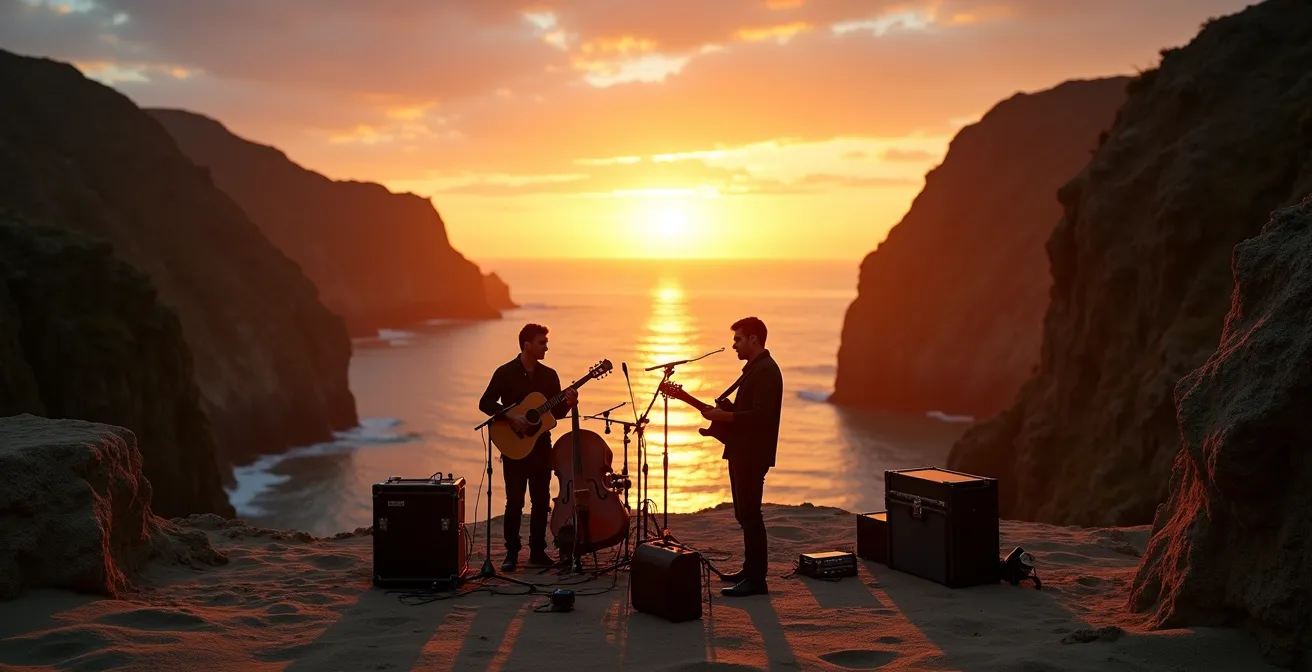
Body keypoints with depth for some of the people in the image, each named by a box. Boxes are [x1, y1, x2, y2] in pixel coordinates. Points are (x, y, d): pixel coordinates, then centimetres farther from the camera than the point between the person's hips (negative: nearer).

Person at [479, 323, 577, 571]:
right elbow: (485, 403, -10)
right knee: (515, 502, -3)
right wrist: (511, 415, -21)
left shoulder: (549, 375, 7)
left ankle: (538, 551, 17)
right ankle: (511, 553, 7)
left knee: (542, 501, 6)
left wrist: (568, 403, -11)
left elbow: (556, 412, 10)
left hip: (541, 446, 5)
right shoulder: (506, 372, -6)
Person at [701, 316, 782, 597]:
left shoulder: (766, 370, -16)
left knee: (749, 514, -9)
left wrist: (724, 416, -21)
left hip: (753, 455, -11)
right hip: (742, 452, 11)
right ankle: (750, 570, 26)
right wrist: (721, 414, 11)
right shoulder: (754, 368, 17)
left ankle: (756, 579, -5)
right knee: (745, 513, 16)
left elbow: (761, 415, -25)